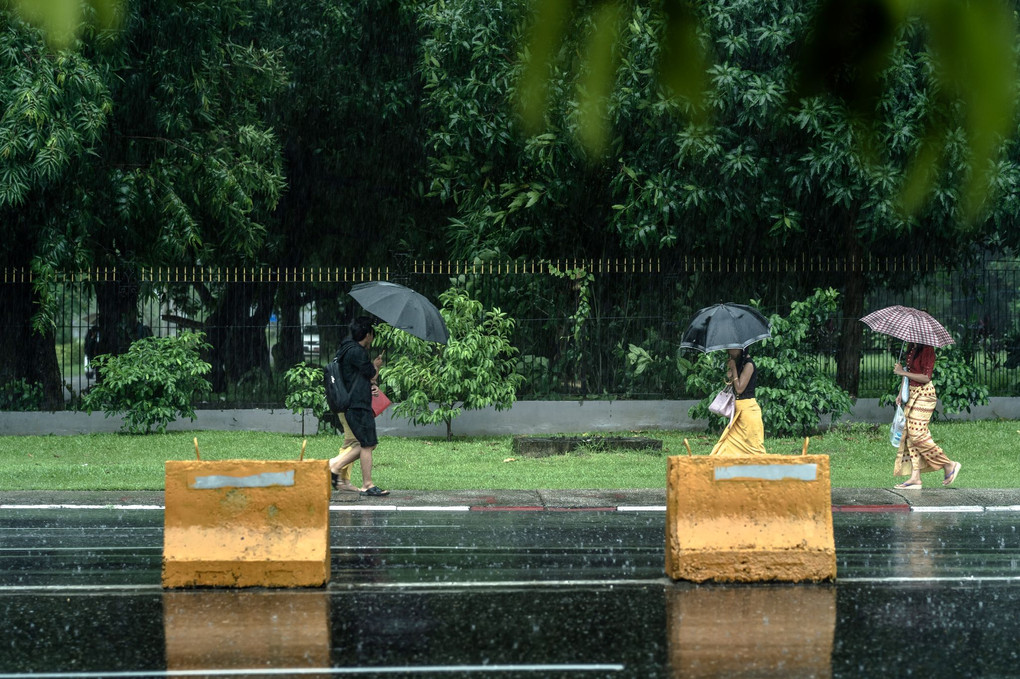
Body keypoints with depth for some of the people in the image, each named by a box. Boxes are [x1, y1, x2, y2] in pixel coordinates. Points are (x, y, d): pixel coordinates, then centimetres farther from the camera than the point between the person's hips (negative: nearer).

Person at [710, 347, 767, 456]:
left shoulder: (749, 364, -14)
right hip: (738, 408, 9)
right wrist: (730, 377, 0)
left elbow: (739, 388, -18)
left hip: (748, 407, -9)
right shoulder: (739, 363, 13)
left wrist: (733, 368, -12)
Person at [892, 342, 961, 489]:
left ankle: (949, 465, 0)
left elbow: (926, 377, -20)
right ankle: (915, 478, 3)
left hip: (923, 394, -9)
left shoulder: (927, 350, -15)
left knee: (916, 434, -12)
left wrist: (902, 372, -17)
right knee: (909, 434, 4)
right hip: (912, 394, 9)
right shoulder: (912, 347, 12)